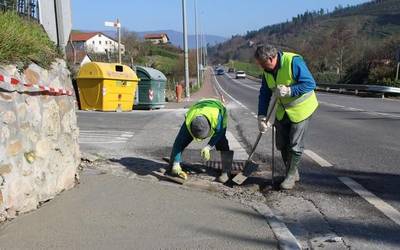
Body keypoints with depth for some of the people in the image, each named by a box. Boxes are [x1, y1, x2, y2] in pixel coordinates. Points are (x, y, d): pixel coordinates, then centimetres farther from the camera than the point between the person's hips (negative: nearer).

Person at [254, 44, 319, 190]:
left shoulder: (293, 61, -26)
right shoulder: (267, 71, -4)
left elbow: (310, 83, -27)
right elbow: (264, 95, 0)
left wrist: (289, 91, -35)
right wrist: (262, 116, -8)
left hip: (301, 109, -7)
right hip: (283, 111, 7)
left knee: (295, 145, -2)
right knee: (282, 145, 11)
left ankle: (291, 176, 16)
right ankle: (293, 173, 29)